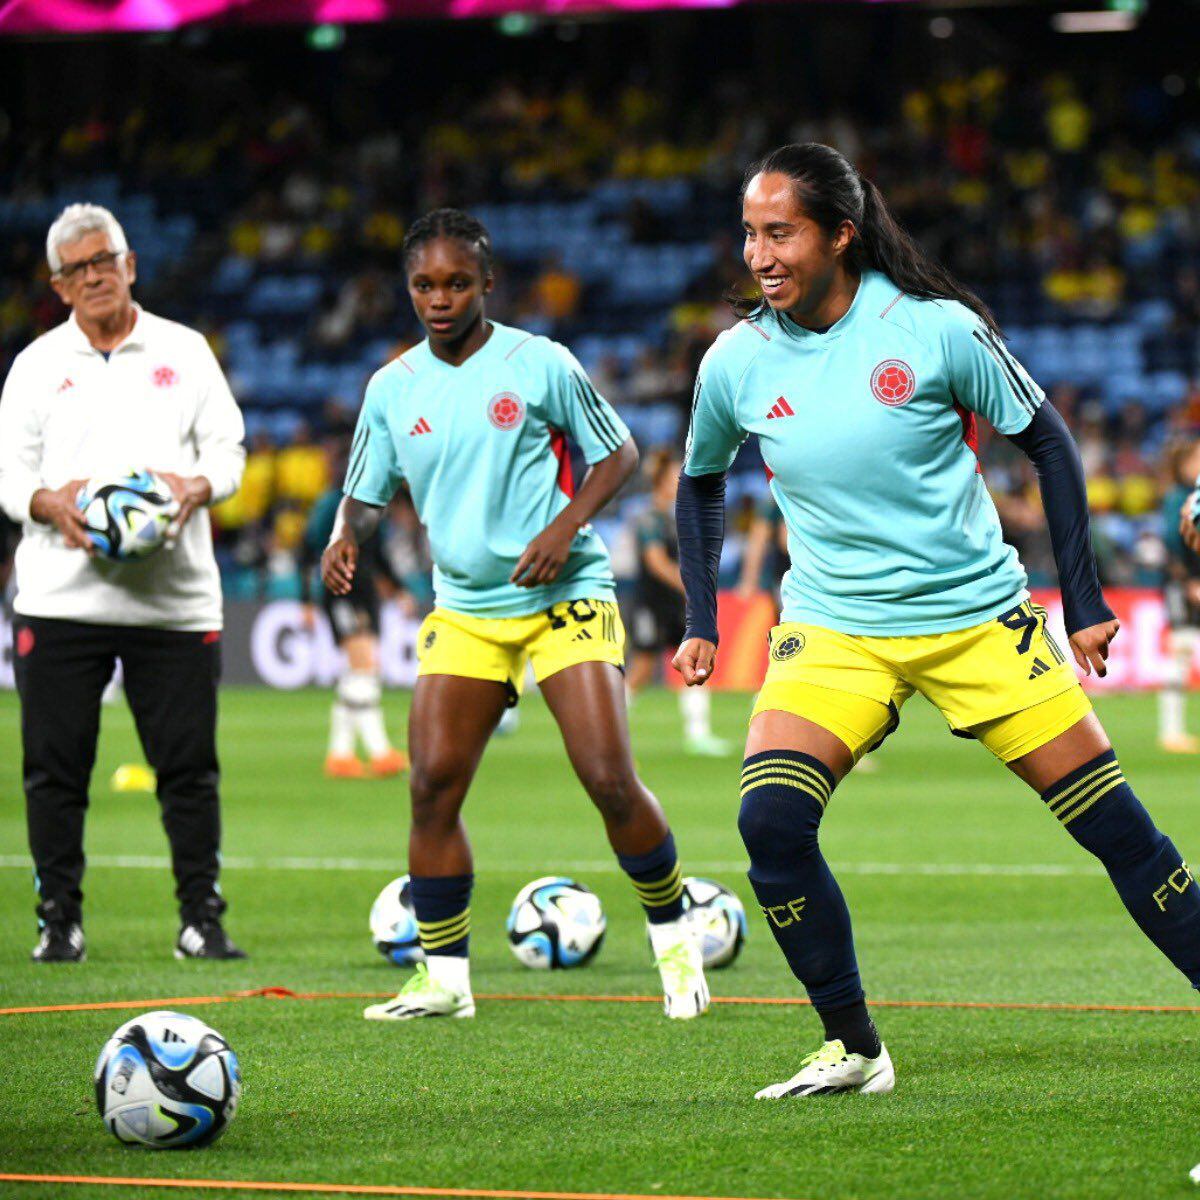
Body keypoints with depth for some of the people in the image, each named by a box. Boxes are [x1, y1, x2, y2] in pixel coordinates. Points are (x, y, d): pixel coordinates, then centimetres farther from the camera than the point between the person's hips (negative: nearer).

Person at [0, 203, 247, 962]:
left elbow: (227, 448, 10)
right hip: (61, 595, 0)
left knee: (189, 764, -2)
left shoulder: (184, 352, 12)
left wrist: (197, 486, -11)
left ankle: (202, 918, 5)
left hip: (175, 596, 0)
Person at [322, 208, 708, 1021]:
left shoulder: (540, 364, -6)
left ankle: (675, 939, 9)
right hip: (464, 610, 4)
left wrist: (566, 526, -14)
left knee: (610, 778, -13)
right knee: (432, 786, -8)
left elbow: (619, 452, 2)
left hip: (565, 597, -4)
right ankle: (444, 978, 3)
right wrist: (346, 536, -8)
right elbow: (369, 491, 15)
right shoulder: (394, 388, 5)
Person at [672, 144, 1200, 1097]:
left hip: (979, 617, -1)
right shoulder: (736, 362, -5)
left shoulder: (933, 329, -13)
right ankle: (853, 1050, -6)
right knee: (770, 819, -20)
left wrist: (1084, 602, -2)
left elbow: (1045, 439, -1)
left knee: (1113, 823, -2)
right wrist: (701, 621, 8)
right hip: (832, 633, 2)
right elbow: (701, 481, 15)